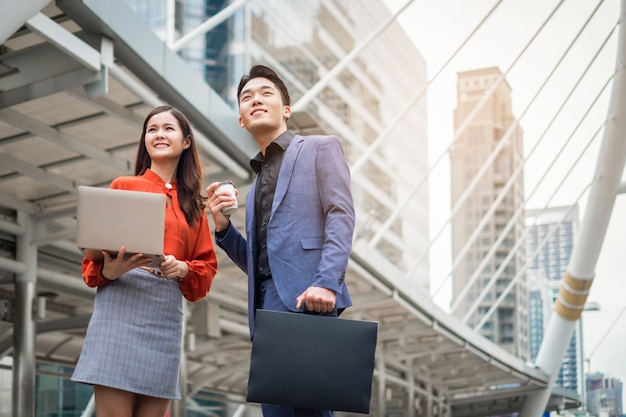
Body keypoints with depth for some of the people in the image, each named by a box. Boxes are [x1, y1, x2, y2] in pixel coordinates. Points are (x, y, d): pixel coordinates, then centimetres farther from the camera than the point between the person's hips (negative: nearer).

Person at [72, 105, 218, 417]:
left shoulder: (193, 205, 17)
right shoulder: (123, 187, 9)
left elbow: (207, 267, 15)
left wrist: (182, 269, -7)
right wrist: (108, 270, -17)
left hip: (166, 315, 3)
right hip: (120, 308, -3)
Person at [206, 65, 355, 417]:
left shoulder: (320, 148, 10)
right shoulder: (255, 189, 28)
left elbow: (341, 218, -6)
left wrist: (326, 283, -21)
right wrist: (223, 226, 7)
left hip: (306, 300, -7)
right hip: (266, 307, 7)